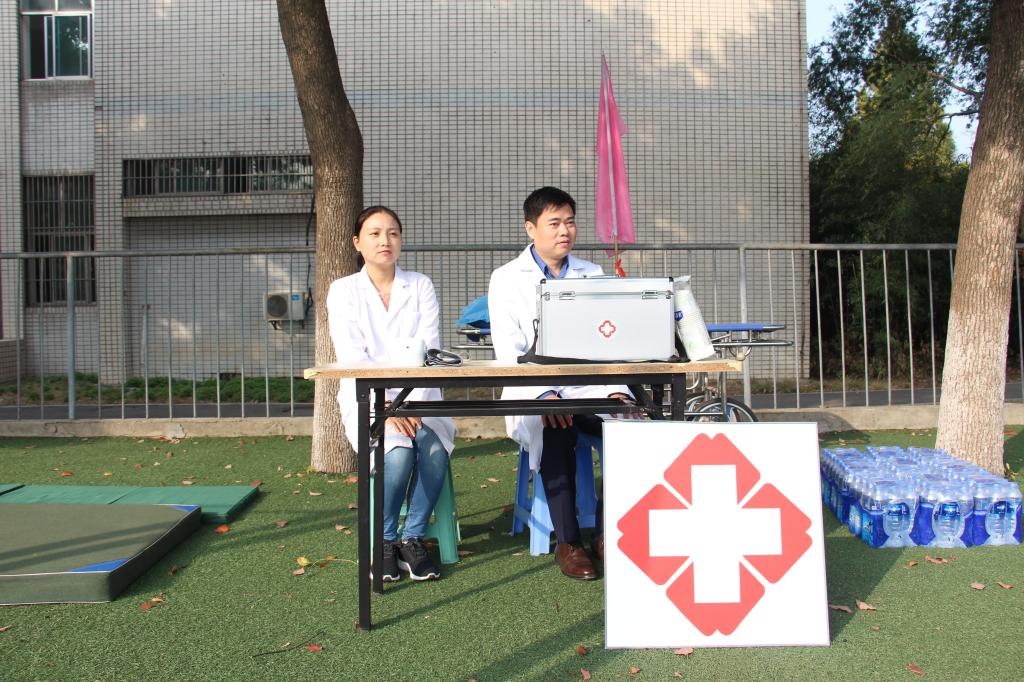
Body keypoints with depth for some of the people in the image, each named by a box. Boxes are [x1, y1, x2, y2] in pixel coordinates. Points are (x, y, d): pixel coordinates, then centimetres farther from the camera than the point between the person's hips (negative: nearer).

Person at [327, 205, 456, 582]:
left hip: (418, 398, 2)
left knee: (434, 448, -30)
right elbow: (352, 358, -8)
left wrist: (411, 404, -20)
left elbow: (427, 351, -3)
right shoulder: (344, 290, 5)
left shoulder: (421, 286, 9)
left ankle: (413, 538, -9)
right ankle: (384, 541, -6)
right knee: (399, 453, -30)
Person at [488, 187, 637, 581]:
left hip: (590, 389, 3)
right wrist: (544, 394, -22)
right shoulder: (506, 279, 5)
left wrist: (618, 390, -11)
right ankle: (567, 542, -19)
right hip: (534, 394, -3)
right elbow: (509, 351, -6)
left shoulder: (594, 275, 15)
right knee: (556, 431, -35)